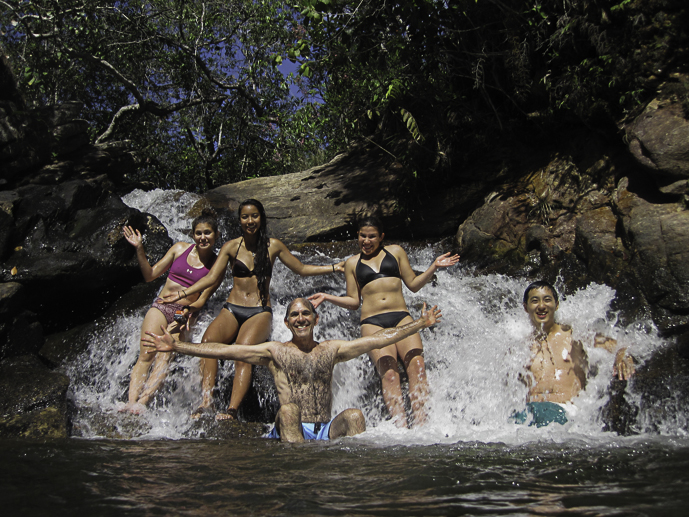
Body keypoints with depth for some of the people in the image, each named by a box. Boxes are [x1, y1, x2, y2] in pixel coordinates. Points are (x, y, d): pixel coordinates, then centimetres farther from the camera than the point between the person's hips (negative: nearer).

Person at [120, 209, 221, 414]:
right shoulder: (180, 249, 8)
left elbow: (203, 298, -2)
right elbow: (150, 275, 10)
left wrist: (191, 310, -22)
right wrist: (140, 250, -2)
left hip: (184, 315, -2)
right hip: (160, 306, 2)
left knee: (165, 357, -21)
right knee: (145, 355, -16)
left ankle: (142, 403, -29)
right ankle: (131, 401, -21)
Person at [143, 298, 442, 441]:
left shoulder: (330, 350, 14)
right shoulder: (274, 351, 8)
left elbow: (381, 338, 11)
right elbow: (221, 350, 1)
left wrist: (420, 324, 8)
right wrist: (175, 346, -6)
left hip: (326, 431, 2)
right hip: (288, 430, -2)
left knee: (353, 416, -24)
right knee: (288, 409, -32)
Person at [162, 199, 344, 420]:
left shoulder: (273, 246, 9)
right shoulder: (231, 247, 10)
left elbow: (301, 269, 18)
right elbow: (212, 277, 5)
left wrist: (334, 268, 12)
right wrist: (182, 294, -5)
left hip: (260, 312, -1)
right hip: (232, 310, 2)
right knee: (208, 340, -31)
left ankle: (232, 410, -42)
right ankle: (206, 402, -38)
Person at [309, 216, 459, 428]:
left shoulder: (395, 251, 18)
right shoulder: (352, 263, 19)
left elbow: (413, 284, 18)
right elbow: (354, 302, 18)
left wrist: (434, 267, 7)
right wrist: (327, 297, 7)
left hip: (401, 317, 1)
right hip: (372, 322, -1)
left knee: (416, 363, -27)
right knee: (388, 370, -27)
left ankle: (420, 423, -34)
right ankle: (401, 426, -36)